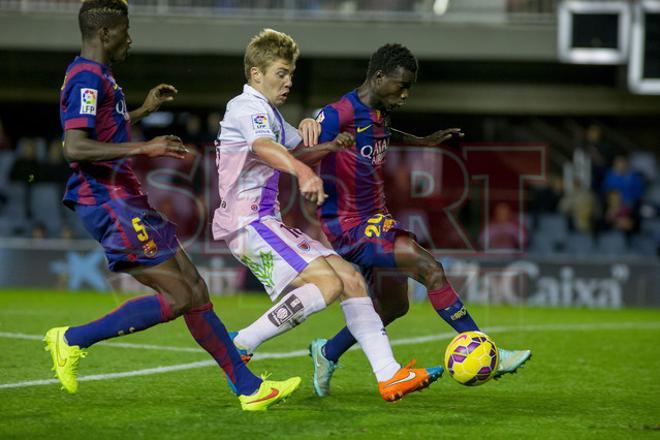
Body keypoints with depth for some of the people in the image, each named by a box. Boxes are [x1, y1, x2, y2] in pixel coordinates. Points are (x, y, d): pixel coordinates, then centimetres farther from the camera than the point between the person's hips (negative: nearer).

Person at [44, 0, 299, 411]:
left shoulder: (97, 77, 18)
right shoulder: (87, 78, -14)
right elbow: (74, 148, -26)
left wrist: (142, 111, 34)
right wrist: (143, 148, -28)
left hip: (125, 200, 11)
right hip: (110, 203, -11)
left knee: (195, 290, 8)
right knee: (178, 298, -11)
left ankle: (249, 387, 10)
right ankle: (73, 339, -4)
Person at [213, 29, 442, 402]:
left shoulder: (270, 113, 23)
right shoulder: (247, 107, -10)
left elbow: (298, 145, 39)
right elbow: (263, 147, -32)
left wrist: (332, 143, 13)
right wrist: (304, 172, -53)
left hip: (269, 222, 10)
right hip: (248, 221, -10)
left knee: (350, 278, 2)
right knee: (327, 282, -24)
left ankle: (389, 375, -1)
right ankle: (239, 346, -18)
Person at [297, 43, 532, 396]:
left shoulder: (379, 112, 9)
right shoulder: (339, 114, -19)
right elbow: (294, 158, -23)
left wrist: (423, 142, 30)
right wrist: (327, 148, -42)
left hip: (375, 219, 10)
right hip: (349, 226, -10)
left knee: (394, 306, 15)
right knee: (427, 266, -23)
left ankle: (327, 353, 34)